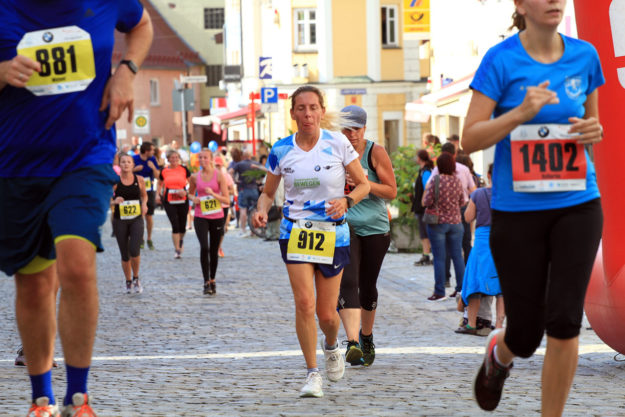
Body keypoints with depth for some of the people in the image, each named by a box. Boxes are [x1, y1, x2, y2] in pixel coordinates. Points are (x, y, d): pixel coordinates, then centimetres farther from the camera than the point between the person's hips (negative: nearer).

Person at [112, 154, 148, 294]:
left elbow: (144, 195, 17)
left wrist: (144, 204, -4)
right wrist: (114, 201, -20)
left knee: (134, 251, -16)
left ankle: (136, 278, 9)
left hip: (136, 219, 0)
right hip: (120, 220, 0)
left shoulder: (140, 180, 0)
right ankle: (128, 282, 26)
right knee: (125, 255, 5)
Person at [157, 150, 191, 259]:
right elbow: (160, 183, 20)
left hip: (182, 200, 0)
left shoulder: (184, 169, 0)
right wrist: (158, 194, 6)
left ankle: (181, 239, 41)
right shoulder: (164, 171, 4)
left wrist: (186, 192, -10)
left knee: (182, 226, 7)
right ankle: (177, 249, -4)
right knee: (175, 225, -10)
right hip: (169, 201, 0)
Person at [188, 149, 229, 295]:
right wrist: (193, 198, -1)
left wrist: (213, 194, -19)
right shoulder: (195, 177, 3)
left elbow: (227, 200, -4)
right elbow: (190, 193, 22)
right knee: (204, 247, -18)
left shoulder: (219, 175, -3)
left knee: (214, 251, 8)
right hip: (200, 217, 0)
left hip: (217, 217, 0)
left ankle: (212, 280, 26)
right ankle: (206, 282, -15)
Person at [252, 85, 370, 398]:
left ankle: (331, 346, 40)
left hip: (332, 234, 0)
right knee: (304, 302, -16)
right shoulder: (281, 150, 0)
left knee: (327, 314, 4)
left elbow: (364, 184, 1)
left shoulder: (337, 143, -5)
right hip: (295, 232, 0)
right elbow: (268, 192, 10)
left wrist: (346, 201, -19)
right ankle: (312, 374, -5)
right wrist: (262, 210, -12)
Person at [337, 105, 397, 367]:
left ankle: (366, 338, 35)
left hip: (375, 227, 0)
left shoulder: (376, 153, -3)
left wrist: (365, 184, -18)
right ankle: (353, 343, -28)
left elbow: (392, 191, -4)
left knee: (367, 285, 12)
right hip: (344, 225, 0)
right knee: (347, 282, -18)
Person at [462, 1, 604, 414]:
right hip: (517, 209, -2)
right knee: (526, 332, 5)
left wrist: (594, 131, -5)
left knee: (565, 319, -11)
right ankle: (498, 354, 42)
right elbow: (470, 139, -9)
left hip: (577, 205, 2)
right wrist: (523, 112, -22)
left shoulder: (584, 55, 4)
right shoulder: (501, 60, -7)